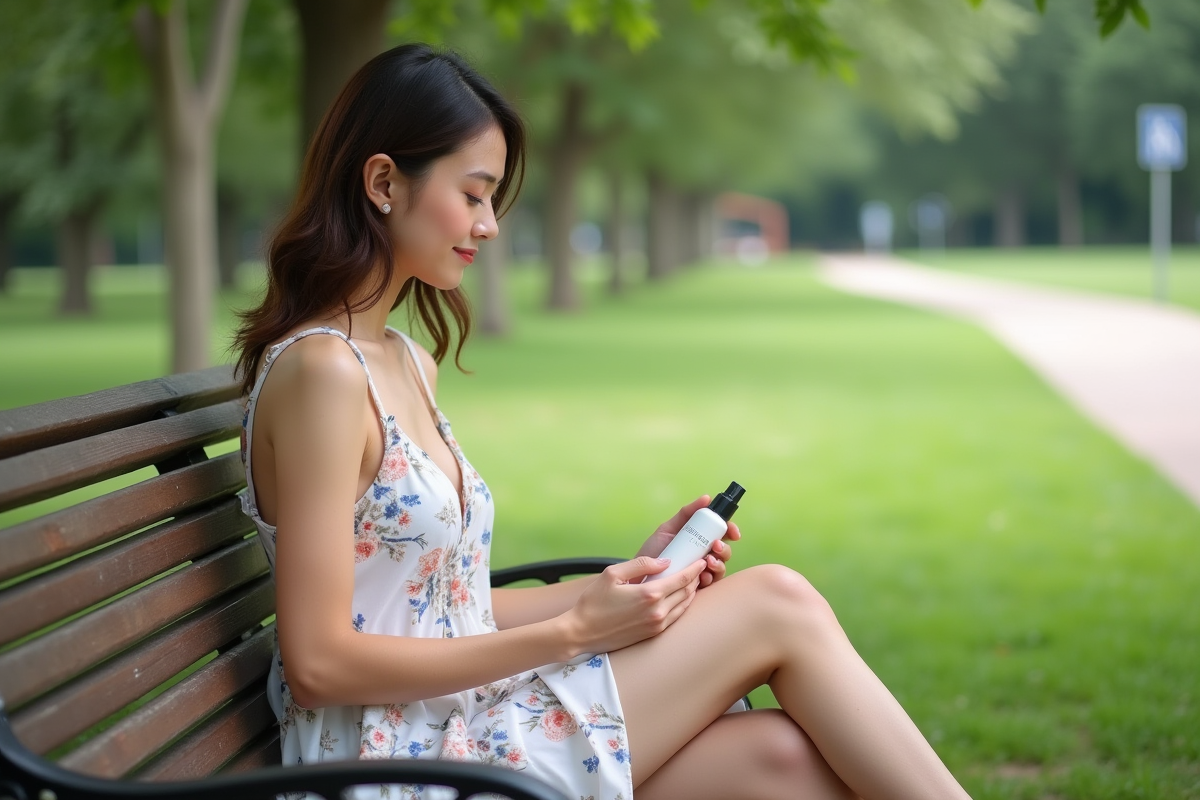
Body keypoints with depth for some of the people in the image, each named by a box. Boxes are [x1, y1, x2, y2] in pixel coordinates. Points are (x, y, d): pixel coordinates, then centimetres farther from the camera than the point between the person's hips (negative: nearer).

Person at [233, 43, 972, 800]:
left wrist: (624, 583, 3)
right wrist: (572, 633, -15)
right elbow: (318, 663, -18)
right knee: (777, 607, -9)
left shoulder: (407, 365, 14)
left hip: (461, 727, 8)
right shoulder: (320, 370, -14)